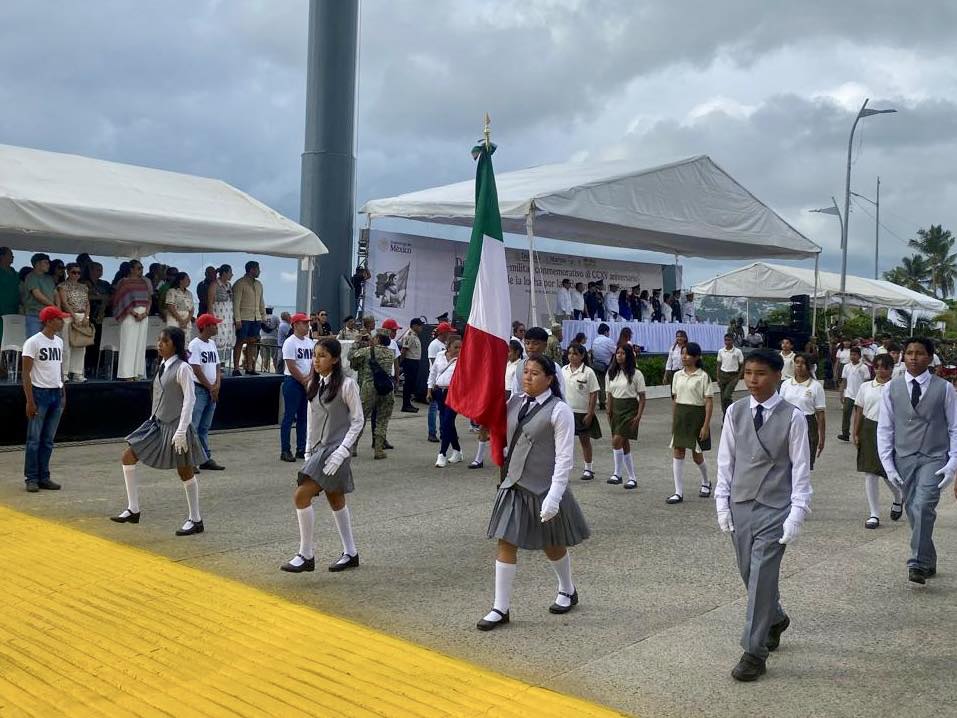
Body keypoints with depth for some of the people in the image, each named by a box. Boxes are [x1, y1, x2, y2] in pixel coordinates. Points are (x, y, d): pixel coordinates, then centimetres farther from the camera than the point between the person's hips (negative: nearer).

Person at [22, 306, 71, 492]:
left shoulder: (59, 342, 12)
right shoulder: (33, 342, -10)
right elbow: (26, 373, -11)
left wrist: (63, 394, 16)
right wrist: (30, 401, -15)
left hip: (56, 394, 7)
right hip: (40, 393, -7)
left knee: (48, 440, 10)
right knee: (34, 440, -1)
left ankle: (44, 477, 16)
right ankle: (31, 479, 6)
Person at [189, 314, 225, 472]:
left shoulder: (212, 344, 14)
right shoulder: (195, 344, -11)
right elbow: (196, 370, -15)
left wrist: (217, 385, -1)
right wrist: (210, 387, -10)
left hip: (212, 391, 8)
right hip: (198, 389, -8)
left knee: (205, 427, 13)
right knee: (193, 426, -7)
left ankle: (206, 459, 18)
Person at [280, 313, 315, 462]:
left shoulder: (311, 342, 13)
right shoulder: (290, 343, -10)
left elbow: (314, 362, 9)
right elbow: (291, 367, -16)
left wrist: (309, 379, -7)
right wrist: (304, 382, -12)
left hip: (307, 384, 8)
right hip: (293, 382, -8)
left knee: (303, 417, 10)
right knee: (289, 417, -4)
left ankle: (301, 449, 17)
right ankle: (285, 451, -1)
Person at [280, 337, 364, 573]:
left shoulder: (346, 384, -12)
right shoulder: (315, 384, 9)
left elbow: (357, 421, -10)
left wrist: (342, 451, -17)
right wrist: (308, 451, 12)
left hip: (335, 450, -7)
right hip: (319, 448, 7)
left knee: (301, 496, -14)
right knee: (336, 501, 14)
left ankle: (306, 556, -2)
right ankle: (350, 553, 25)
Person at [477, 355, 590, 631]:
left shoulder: (559, 410, -14)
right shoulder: (515, 402, 2)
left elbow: (564, 458, -16)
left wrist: (554, 496, -21)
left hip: (543, 488, -5)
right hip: (513, 484, 5)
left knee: (552, 545, 14)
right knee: (506, 544, 2)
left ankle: (568, 591, 41)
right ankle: (500, 609, 12)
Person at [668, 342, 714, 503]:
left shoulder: (703, 376, -8)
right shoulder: (677, 375, 6)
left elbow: (709, 402, -10)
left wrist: (706, 425, -15)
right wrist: (673, 421, 10)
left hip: (697, 415, -4)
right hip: (680, 415, 4)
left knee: (697, 455, 7)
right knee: (678, 452, -3)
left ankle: (705, 482, 37)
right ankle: (678, 492, 1)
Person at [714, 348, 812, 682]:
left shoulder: (792, 417, -9)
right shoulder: (735, 412, 1)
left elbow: (800, 468, -6)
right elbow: (726, 459, 6)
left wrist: (797, 513, -10)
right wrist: (722, 502, 3)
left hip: (774, 508, -4)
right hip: (740, 505, 4)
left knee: (761, 578, -7)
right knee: (749, 575, 15)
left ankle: (754, 652, 4)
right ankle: (775, 619, 43)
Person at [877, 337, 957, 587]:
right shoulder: (892, 388, 3)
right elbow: (884, 428, 5)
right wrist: (888, 465, -1)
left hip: (934, 459, -3)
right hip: (904, 459, 3)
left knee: (923, 506, -21)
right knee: (913, 512, 9)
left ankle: (918, 565, -16)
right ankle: (928, 563, 26)